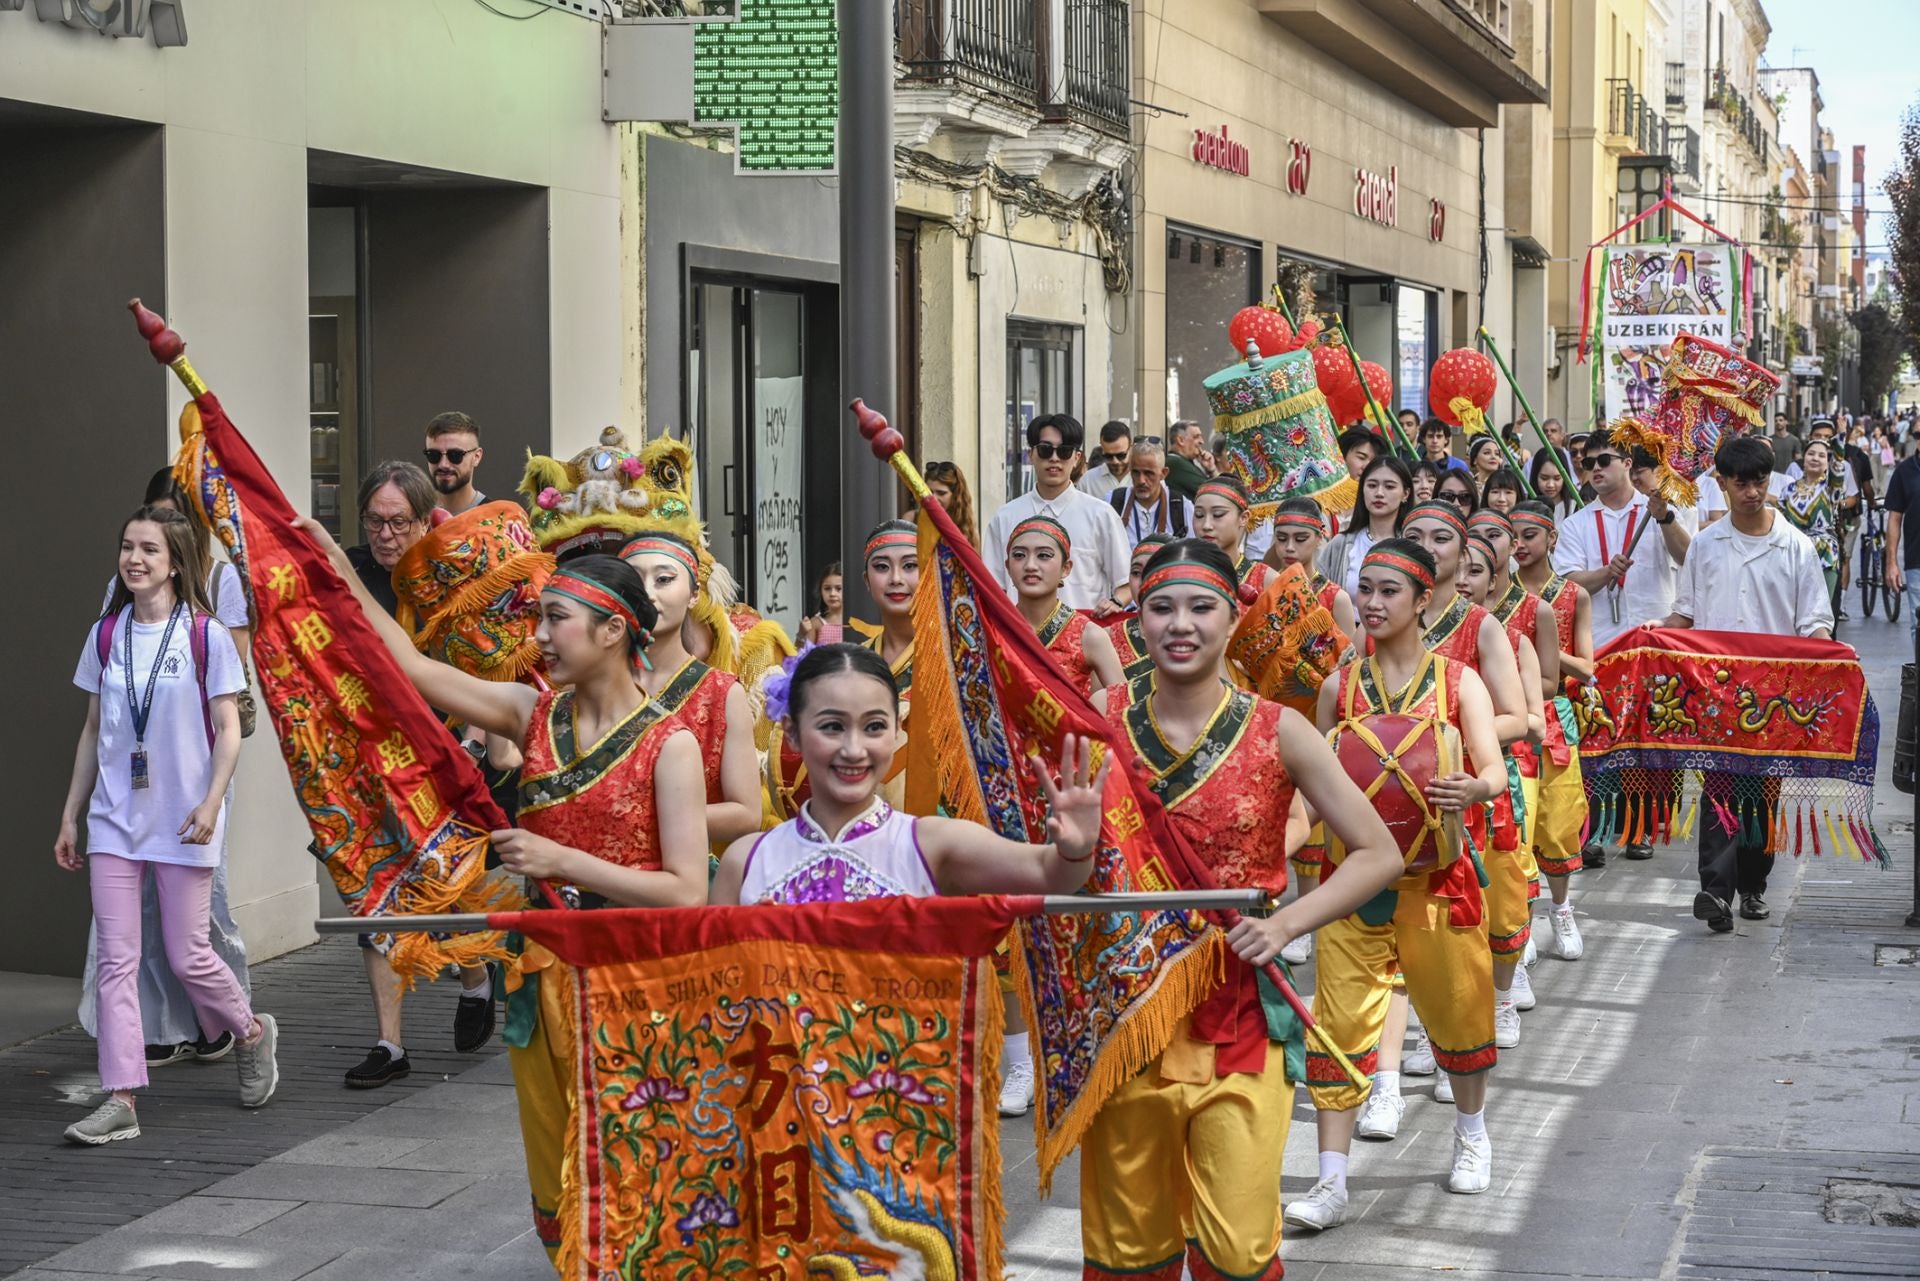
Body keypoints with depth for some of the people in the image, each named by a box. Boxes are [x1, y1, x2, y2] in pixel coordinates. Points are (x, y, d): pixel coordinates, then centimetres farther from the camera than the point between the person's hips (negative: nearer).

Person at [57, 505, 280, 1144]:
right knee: (116, 959, -3)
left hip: (183, 824, -3)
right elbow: (93, 731, 13)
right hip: (114, 821, 4)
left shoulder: (205, 636, -5)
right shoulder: (106, 635, 6)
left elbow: (228, 731, -5)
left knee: (187, 956, 2)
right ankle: (120, 1100, -3)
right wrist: (71, 815, 11)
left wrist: (211, 803, -18)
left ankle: (252, 1031, 31)